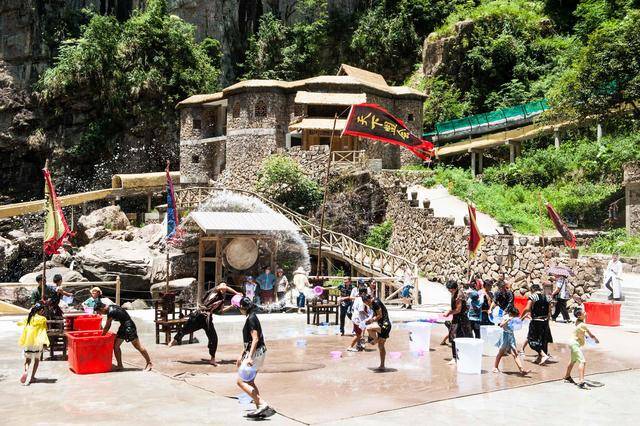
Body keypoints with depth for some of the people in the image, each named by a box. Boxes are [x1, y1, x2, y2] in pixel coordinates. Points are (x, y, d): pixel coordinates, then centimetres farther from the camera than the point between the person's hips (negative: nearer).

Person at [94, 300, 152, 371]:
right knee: (116, 346, 8)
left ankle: (149, 363, 5)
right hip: (123, 326, 10)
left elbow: (107, 326, -13)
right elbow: (108, 325, 17)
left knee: (138, 346, -3)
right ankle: (119, 365, 17)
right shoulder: (110, 308, 7)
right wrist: (103, 334, 20)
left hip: (129, 326, -10)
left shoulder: (111, 312, -22)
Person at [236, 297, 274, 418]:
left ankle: (263, 404, -15)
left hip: (255, 353, -10)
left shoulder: (251, 319, -15)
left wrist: (249, 357, -28)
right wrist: (241, 356, 25)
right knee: (249, 382, 15)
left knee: (241, 381, -9)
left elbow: (255, 339, -23)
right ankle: (260, 408, 17)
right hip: (258, 353, 10)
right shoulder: (251, 318, 15)